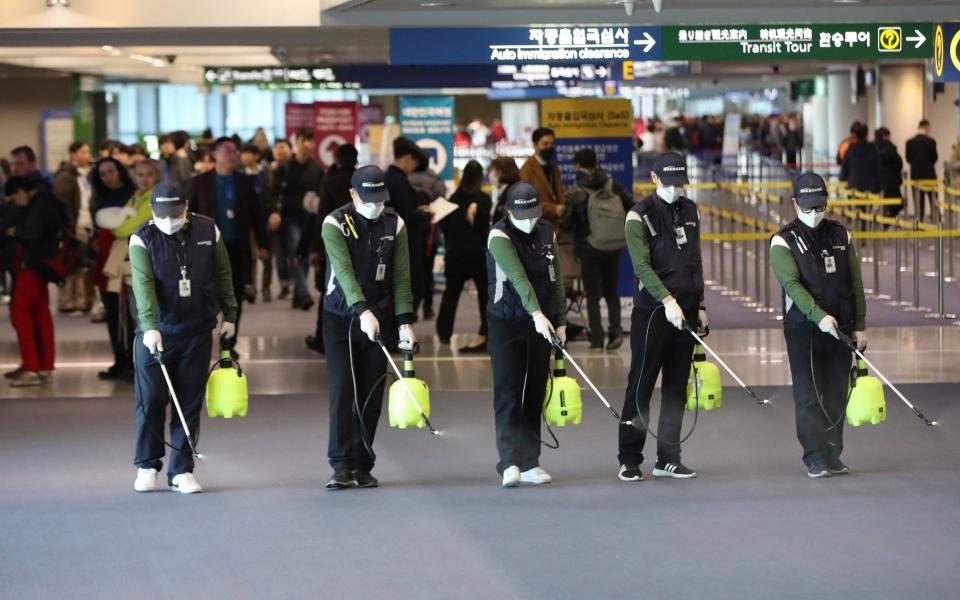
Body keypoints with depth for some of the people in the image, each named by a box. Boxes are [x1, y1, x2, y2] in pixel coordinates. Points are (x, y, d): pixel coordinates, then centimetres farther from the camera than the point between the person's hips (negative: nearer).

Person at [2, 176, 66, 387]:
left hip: (32, 264, -10)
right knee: (41, 314, 14)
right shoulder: (47, 202, 13)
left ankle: (31, 369, -11)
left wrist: (14, 231, -9)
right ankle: (44, 367, 20)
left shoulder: (39, 205, -16)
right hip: (40, 264, 10)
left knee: (20, 313, -8)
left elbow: (32, 232, -27)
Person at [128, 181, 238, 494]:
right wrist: (150, 327, -31)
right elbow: (143, 284, -20)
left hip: (197, 332, 2)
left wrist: (229, 315, 11)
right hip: (155, 333, -2)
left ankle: (181, 470, 11)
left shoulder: (208, 230, 0)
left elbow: (223, 275, 10)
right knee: (151, 400, 0)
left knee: (190, 404, 4)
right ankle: (147, 465, 16)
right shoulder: (143, 239, -8)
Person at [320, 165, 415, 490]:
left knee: (372, 394, 3)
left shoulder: (394, 224, 0)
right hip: (341, 318, -3)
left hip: (380, 319, 3)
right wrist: (363, 311, -36)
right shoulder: (335, 224, -11)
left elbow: (400, 276, 0)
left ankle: (363, 465, 10)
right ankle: (341, 466, -9)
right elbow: (344, 271, -23)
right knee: (342, 390, -10)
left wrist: (404, 322, -9)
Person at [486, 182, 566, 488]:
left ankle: (529, 463, 11)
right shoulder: (499, 236, -13)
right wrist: (536, 313, -37)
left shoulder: (547, 234, 6)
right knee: (508, 393, -9)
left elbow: (556, 279, 12)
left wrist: (560, 321, 8)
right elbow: (517, 277, -26)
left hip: (541, 323, 5)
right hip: (506, 323, -5)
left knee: (535, 394, 7)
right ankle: (510, 462, -14)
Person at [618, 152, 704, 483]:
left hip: (685, 311, 6)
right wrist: (667, 300, -28)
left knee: (677, 387, 8)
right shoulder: (639, 216, -8)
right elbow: (642, 266, -17)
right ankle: (630, 460, 1)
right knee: (641, 385, -4)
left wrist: (700, 305, 14)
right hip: (652, 310, -6)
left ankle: (668, 458, 14)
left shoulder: (690, 211, 12)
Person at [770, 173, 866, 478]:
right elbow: (792, 284, -16)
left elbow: (856, 284, 11)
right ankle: (816, 459, -5)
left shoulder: (841, 236, 9)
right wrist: (819, 316, -29)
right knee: (808, 397, -5)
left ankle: (832, 457, 14)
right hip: (803, 330, -4)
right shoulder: (783, 241, -4)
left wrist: (860, 326, 6)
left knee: (836, 396, 7)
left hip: (840, 329, 4)